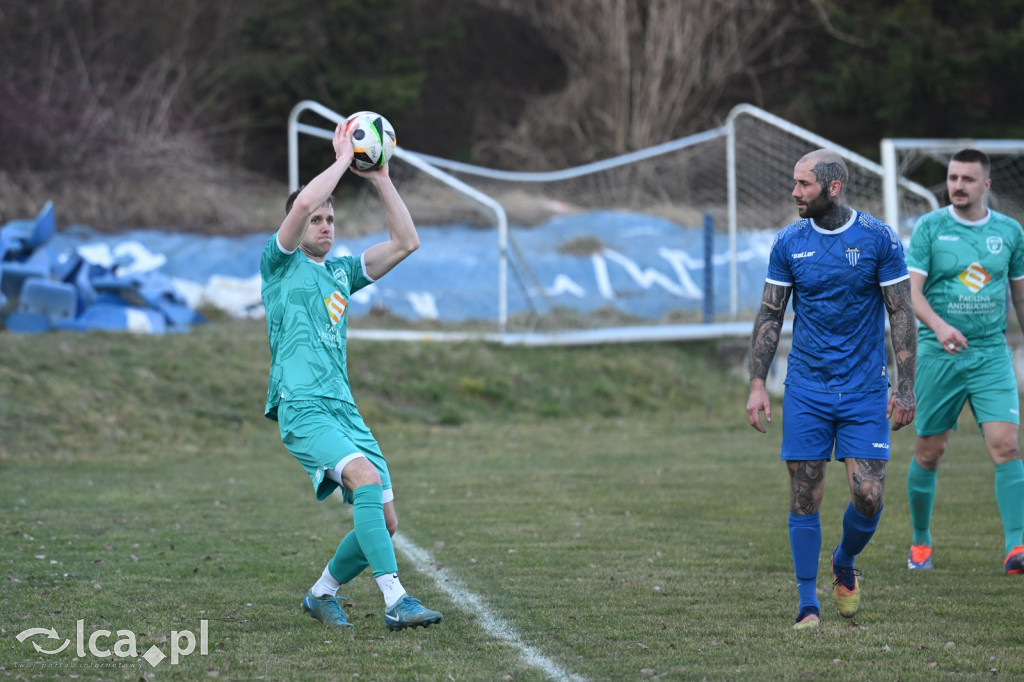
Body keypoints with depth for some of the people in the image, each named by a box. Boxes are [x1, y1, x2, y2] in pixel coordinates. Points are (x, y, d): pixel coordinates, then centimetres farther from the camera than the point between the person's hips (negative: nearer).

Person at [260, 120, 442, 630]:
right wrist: (343, 160, -5)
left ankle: (322, 593, 21)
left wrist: (381, 180, 10)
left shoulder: (341, 272, 22)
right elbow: (301, 205, -14)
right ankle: (395, 601, -36)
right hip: (302, 408, -7)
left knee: (383, 520, -2)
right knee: (367, 478, -30)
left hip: (344, 409, 7)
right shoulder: (281, 265, 5)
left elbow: (406, 242, 17)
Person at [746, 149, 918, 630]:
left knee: (868, 497, -7)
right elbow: (769, 315, 7)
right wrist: (757, 384, 0)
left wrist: (905, 388, -7)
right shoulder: (788, 243, 2)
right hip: (805, 389, 1)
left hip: (865, 389, -1)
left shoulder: (879, 239, -5)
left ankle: (845, 564, 23)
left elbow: (901, 314, -2)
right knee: (805, 497, -2)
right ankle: (808, 604, 7)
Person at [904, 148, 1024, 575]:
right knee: (929, 452, 5)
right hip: (937, 355, -1)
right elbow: (912, 291, -9)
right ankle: (920, 541, 25)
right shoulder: (929, 228, -2)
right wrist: (939, 326, -27)